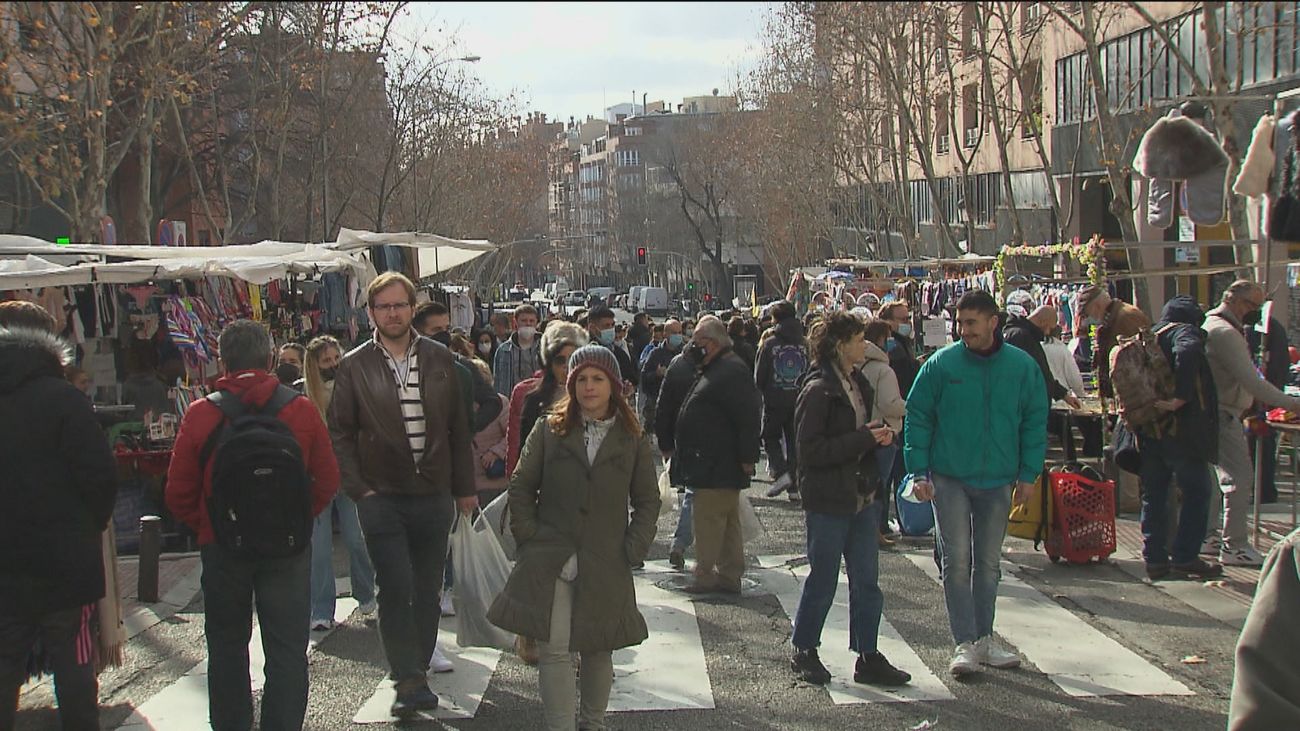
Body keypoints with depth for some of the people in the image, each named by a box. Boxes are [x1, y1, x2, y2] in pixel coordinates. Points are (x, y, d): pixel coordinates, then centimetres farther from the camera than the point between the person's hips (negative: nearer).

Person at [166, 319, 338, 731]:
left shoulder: (200, 415, -7)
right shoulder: (301, 410, -6)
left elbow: (179, 494, -5)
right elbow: (328, 481, -2)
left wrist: (205, 528, 10)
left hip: (223, 547, 0)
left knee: (227, 647, 16)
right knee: (287, 649, 7)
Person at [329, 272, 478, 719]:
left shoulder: (440, 359, 7)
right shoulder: (354, 366, 1)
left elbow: (458, 428, 10)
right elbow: (340, 434, 1)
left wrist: (465, 488, 9)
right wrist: (358, 489, -8)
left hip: (433, 495, 3)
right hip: (381, 497, -2)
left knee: (427, 592, 9)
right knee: (396, 591, -8)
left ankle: (415, 675, 21)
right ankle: (408, 681, -2)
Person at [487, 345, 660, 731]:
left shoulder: (633, 439, 4)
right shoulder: (549, 430, 2)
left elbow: (647, 500, 9)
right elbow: (521, 485, 6)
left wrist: (633, 549, -1)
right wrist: (528, 535, -3)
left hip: (606, 564, 1)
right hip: (551, 559, -1)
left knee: (599, 648, 13)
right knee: (554, 649, -9)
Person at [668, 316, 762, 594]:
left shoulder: (732, 371, -16)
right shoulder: (713, 370, 18)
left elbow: (748, 418, -21)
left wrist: (747, 458, -22)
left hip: (717, 467, -11)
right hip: (711, 464, 11)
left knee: (708, 519, -7)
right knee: (727, 520, 13)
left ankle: (705, 576, -1)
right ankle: (730, 576, 19)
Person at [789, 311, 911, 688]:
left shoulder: (859, 383, 11)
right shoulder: (818, 390, -16)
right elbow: (811, 449, -21)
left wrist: (881, 434, 0)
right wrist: (864, 439, -21)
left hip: (863, 497, 8)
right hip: (828, 501, -8)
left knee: (867, 582, 9)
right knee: (822, 580, 4)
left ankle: (868, 657, 17)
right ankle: (803, 653, 21)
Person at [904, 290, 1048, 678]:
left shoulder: (1022, 366, -1)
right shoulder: (941, 364, -7)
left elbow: (1035, 423, 7)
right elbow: (917, 417, -2)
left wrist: (1028, 473, 2)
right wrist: (919, 471, -8)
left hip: (998, 480, 2)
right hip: (949, 478, -2)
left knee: (988, 562, 12)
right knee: (957, 560, -7)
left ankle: (984, 638, 23)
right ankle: (966, 643, -2)